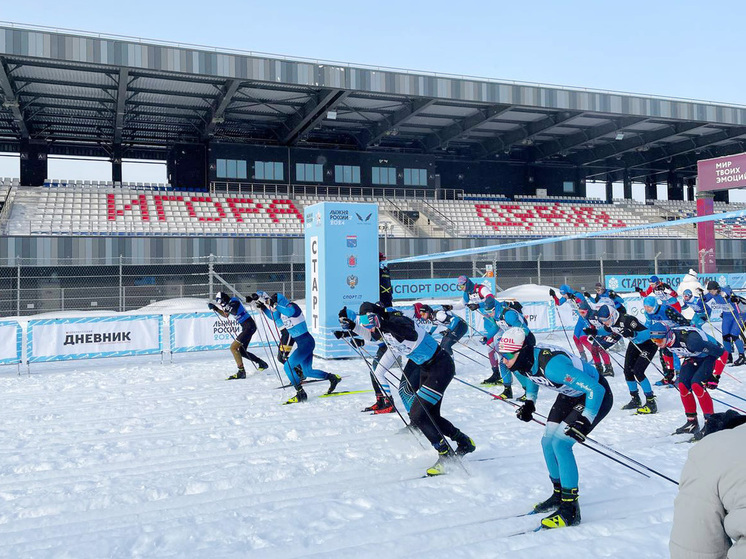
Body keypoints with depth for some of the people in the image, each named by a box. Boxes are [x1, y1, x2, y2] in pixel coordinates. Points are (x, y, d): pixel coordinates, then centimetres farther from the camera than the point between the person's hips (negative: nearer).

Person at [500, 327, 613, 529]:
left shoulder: (552, 365, -39)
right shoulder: (524, 360, -14)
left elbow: (596, 390, -36)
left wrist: (585, 421, -38)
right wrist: (529, 402, 7)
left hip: (596, 396, -9)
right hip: (570, 395, 9)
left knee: (560, 443, -18)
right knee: (548, 442, 6)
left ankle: (570, 508, -8)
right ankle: (559, 494, 27)